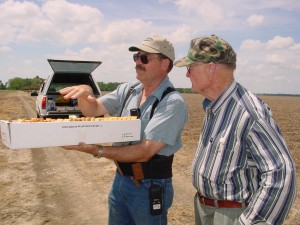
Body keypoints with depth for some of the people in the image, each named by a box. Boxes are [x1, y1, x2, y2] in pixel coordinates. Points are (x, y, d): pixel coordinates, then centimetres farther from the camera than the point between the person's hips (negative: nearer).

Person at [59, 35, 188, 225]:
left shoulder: (173, 102, -20)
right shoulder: (127, 90, 1)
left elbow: (144, 152, -25)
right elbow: (93, 110, 0)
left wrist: (97, 150, -29)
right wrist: (85, 93, -22)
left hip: (150, 187, -6)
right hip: (120, 180, 6)